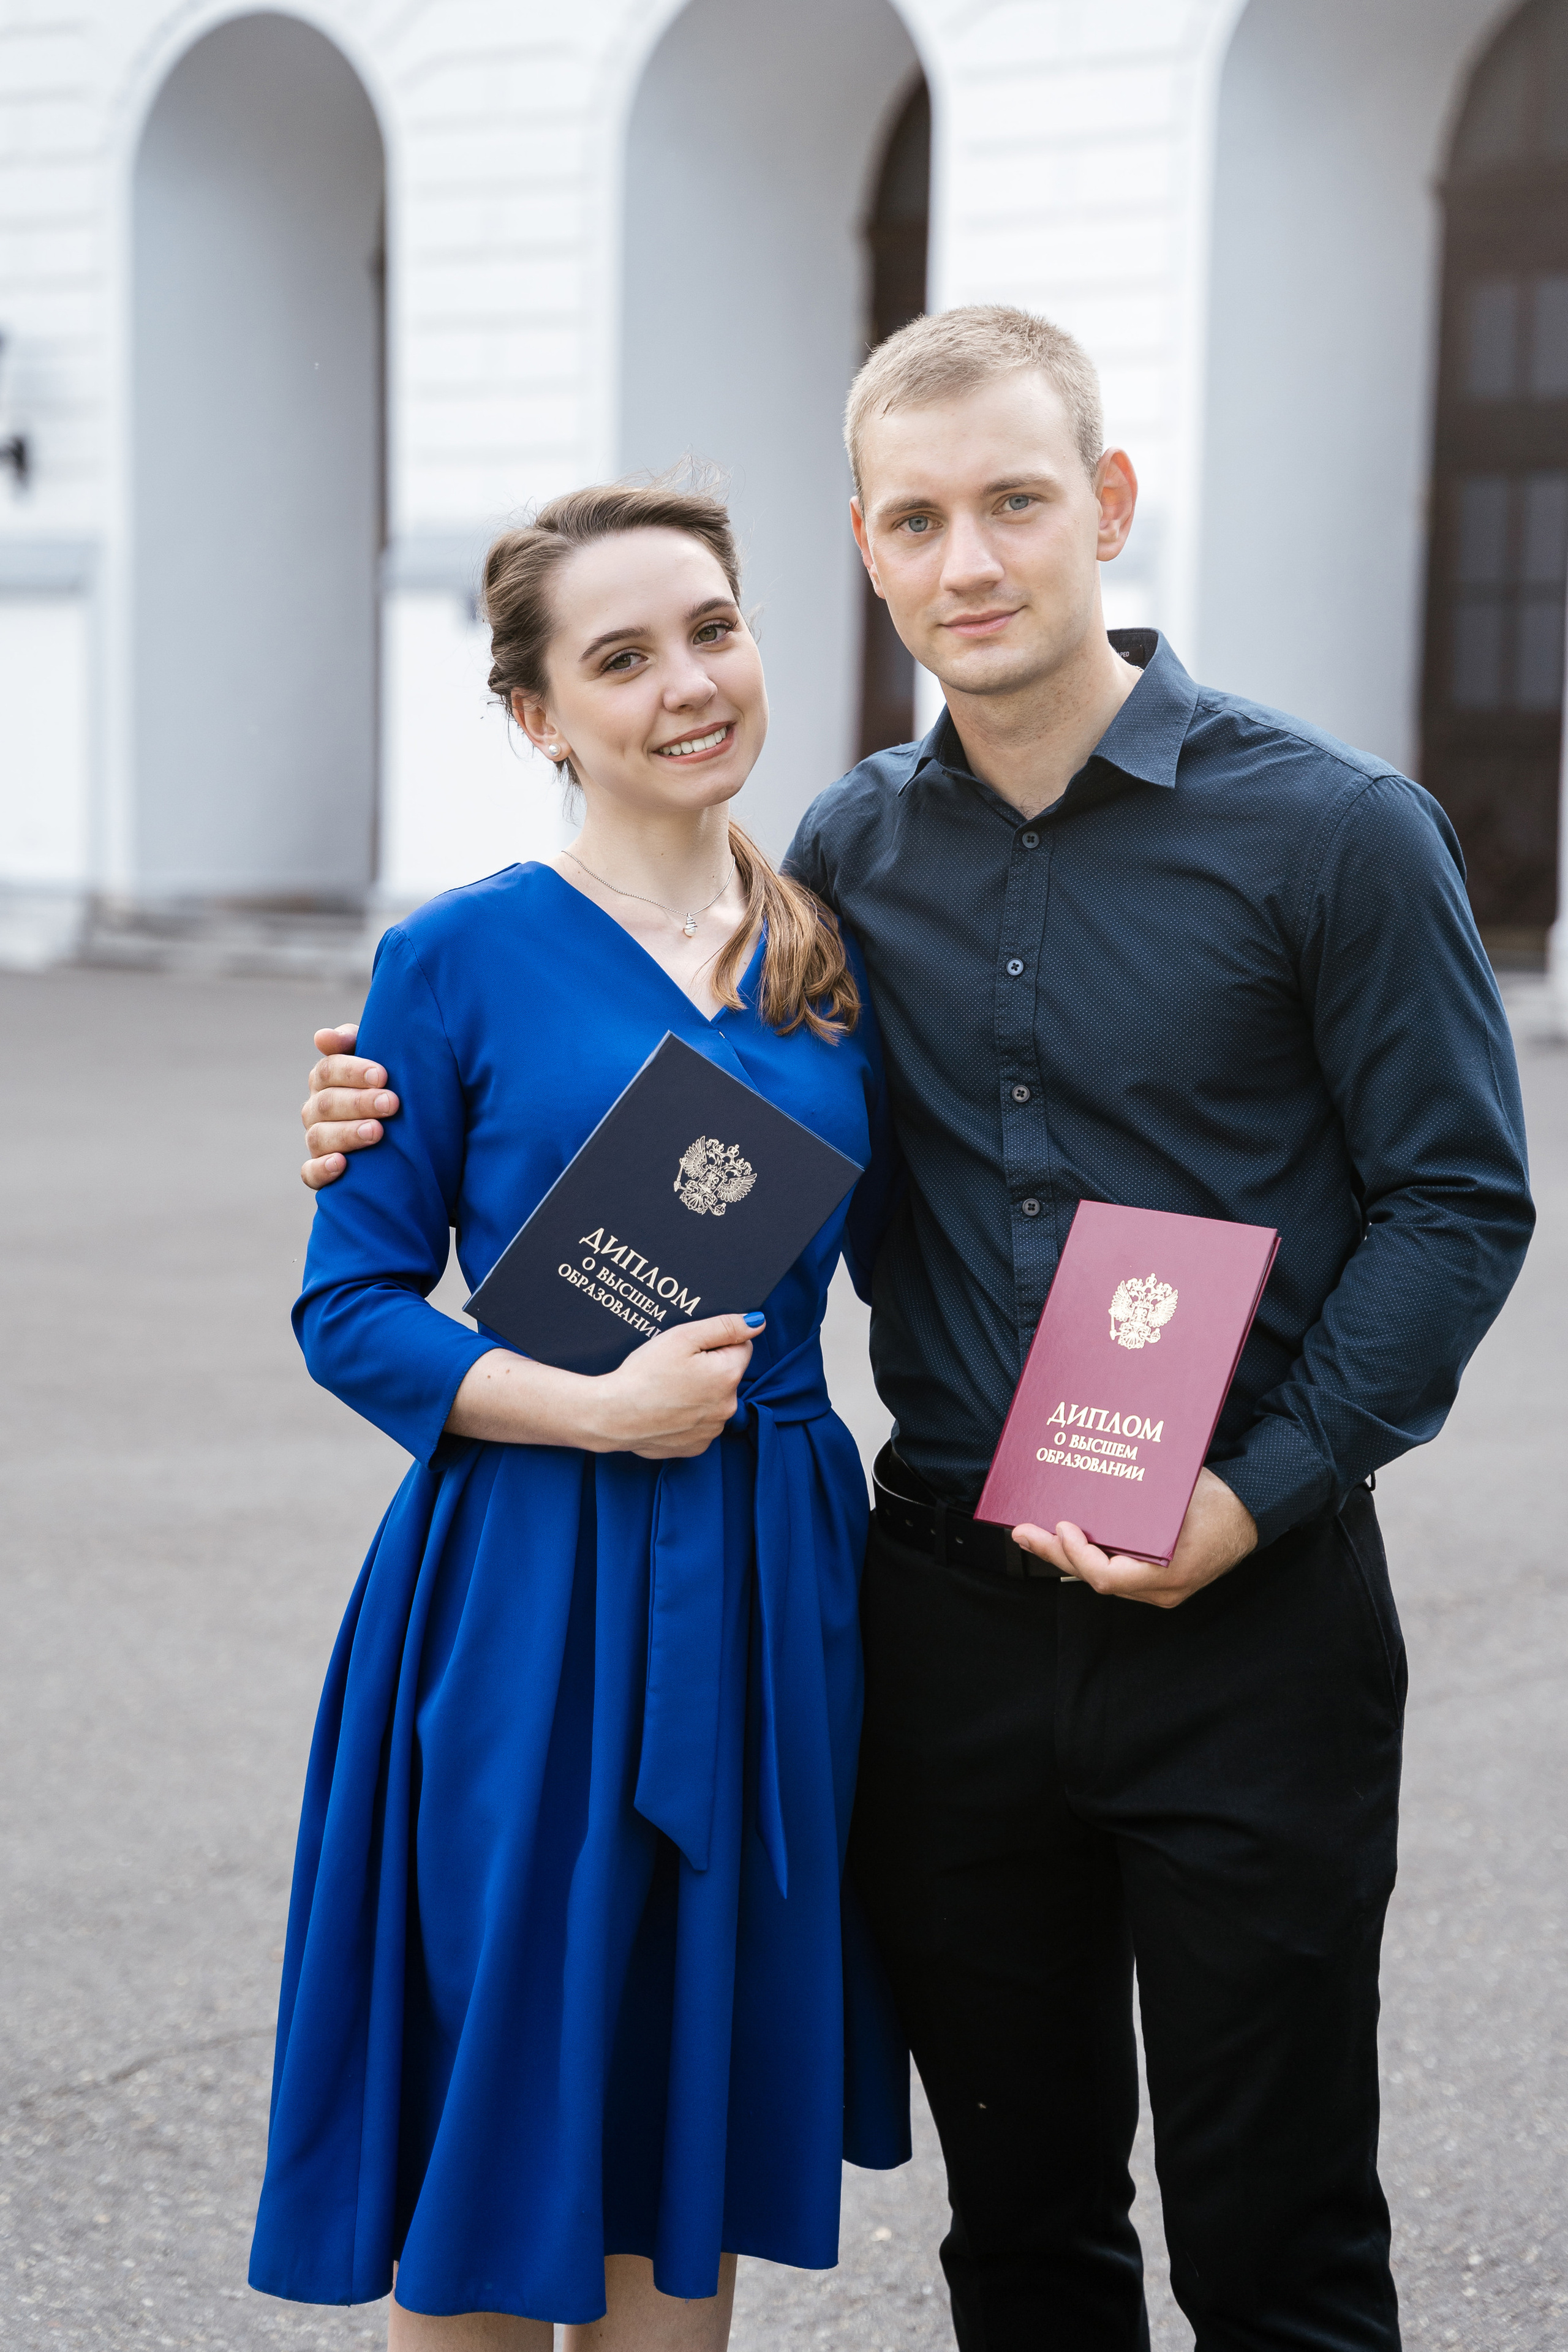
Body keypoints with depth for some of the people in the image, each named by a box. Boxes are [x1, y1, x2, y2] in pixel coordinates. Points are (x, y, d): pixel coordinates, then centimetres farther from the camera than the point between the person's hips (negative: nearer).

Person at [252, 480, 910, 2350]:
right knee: (485, 2152, 6)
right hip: (522, 1594, -4)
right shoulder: (460, 960, -6)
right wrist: (600, 1409, -18)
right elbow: (351, 1312, -6)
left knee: (699, 2136, 14)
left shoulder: (835, 955, 7)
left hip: (768, 1582, 4)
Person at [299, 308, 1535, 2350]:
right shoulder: (848, 854, 6)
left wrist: (1258, 1494, -15)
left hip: (1246, 1621, -4)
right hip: (949, 1610, 4)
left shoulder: (1334, 831, -7)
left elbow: (1457, 1202, -5)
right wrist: (426, 1135, 2)